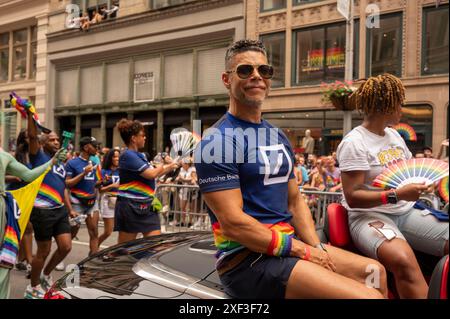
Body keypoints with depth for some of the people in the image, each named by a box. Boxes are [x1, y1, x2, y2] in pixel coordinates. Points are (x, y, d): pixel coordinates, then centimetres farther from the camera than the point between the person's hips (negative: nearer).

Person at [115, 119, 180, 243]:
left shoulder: (139, 156, 13)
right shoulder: (128, 155, -14)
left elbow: (155, 172, 25)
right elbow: (151, 174, -18)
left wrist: (172, 166, 21)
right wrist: (163, 165, 0)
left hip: (147, 207, 9)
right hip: (130, 207, -9)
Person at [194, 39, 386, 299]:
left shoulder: (279, 137, 16)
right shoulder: (219, 141, -13)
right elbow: (233, 223, -19)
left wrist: (317, 248, -1)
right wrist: (302, 250, -16)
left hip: (289, 246, 9)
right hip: (247, 258, -9)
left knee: (374, 271, 15)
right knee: (367, 295, -19)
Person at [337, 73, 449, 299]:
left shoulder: (394, 135, 16)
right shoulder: (355, 142, -9)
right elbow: (352, 197, -16)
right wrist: (396, 195, -24)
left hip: (406, 213, 8)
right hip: (369, 215, -8)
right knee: (403, 259, -38)